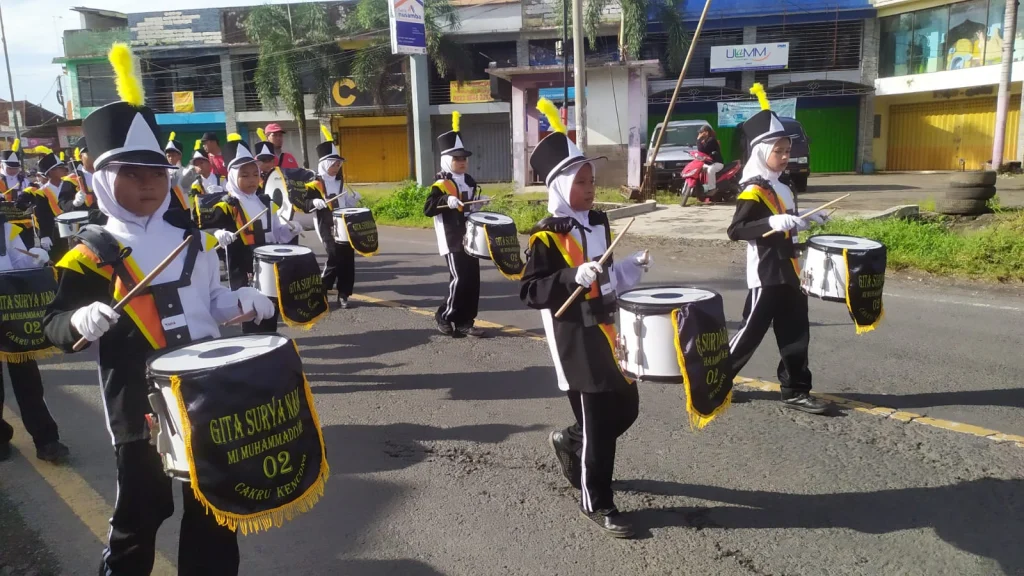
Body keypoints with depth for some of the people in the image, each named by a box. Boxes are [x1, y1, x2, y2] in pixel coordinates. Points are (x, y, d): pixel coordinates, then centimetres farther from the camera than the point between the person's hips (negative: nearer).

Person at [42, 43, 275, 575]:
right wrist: (80, 321, -26)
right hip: (139, 407, -3)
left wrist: (240, 302, -3)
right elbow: (53, 326, -5)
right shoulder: (92, 254, -6)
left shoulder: (193, 240, 6)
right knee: (140, 515, 8)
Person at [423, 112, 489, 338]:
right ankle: (444, 317, 9)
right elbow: (427, 209, -16)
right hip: (452, 241, -8)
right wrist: (446, 201, -29)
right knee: (459, 279, -10)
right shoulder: (441, 185, -10)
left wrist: (479, 203, 6)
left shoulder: (470, 181, 14)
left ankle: (465, 322, 14)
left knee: (473, 280, 6)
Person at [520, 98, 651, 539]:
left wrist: (632, 268, 6)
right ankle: (596, 503, 19)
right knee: (598, 421, 0)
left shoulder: (598, 222, 10)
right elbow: (530, 292, -18)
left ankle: (568, 442, 40)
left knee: (626, 408, 15)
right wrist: (574, 277, -29)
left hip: (607, 330, 8)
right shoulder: (546, 237, -13)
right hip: (575, 340, -8)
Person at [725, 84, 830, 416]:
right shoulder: (753, 190, -14)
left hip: (789, 272, 9)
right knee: (751, 332, 0)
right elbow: (736, 230, -24)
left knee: (795, 335, 10)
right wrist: (775, 222, -31)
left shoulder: (782, 187, 14)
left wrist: (807, 221, 14)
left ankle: (796, 392, 19)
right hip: (766, 274, -9)